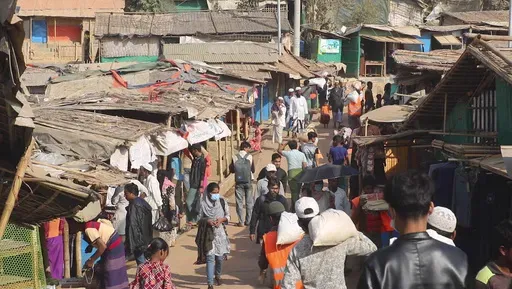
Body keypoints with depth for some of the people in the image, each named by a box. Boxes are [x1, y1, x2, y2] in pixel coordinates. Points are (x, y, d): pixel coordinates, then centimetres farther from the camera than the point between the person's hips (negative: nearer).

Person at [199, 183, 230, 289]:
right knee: (210, 257, -8)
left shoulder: (222, 201, -1)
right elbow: (200, 218, -1)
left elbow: (228, 216, 4)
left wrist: (222, 219, -15)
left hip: (220, 233, 2)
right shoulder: (204, 203, -7)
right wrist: (208, 221, -19)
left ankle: (217, 275, 40)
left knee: (220, 257, 10)